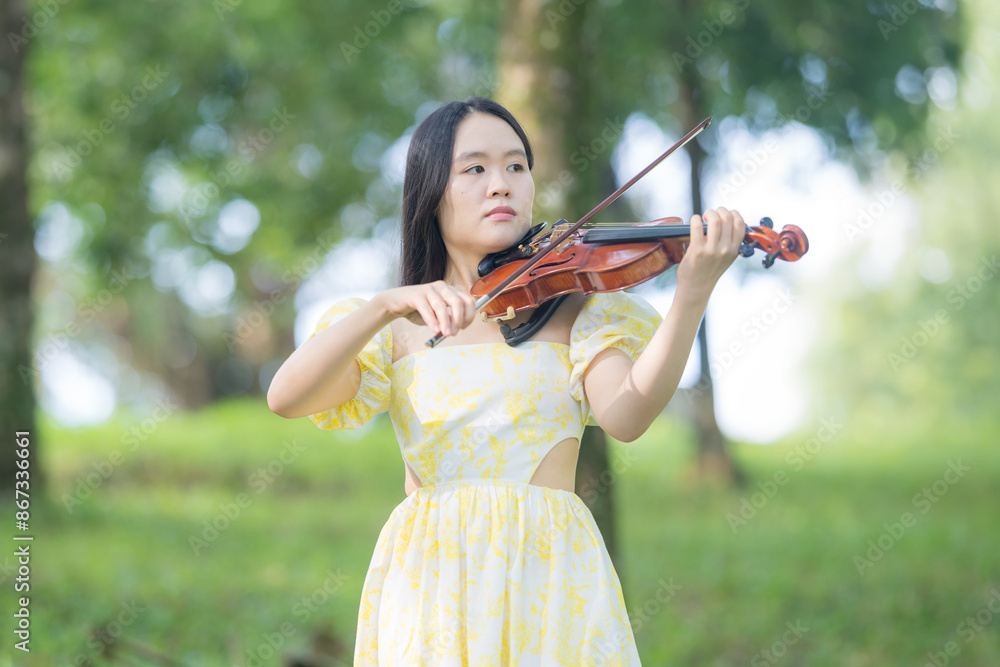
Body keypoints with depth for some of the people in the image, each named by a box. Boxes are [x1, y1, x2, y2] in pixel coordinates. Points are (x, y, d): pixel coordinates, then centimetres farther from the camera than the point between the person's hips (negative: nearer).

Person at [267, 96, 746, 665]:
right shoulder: (399, 330, 9)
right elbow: (286, 398, -7)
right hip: (425, 586, 1)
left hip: (548, 571, -1)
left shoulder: (572, 306, 6)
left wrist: (693, 296, -27)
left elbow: (625, 415, -13)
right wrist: (385, 306, -21)